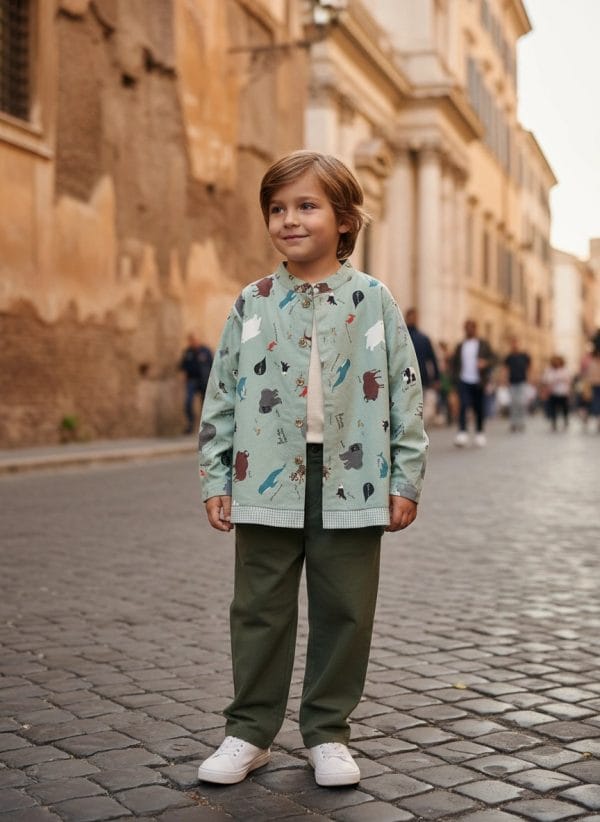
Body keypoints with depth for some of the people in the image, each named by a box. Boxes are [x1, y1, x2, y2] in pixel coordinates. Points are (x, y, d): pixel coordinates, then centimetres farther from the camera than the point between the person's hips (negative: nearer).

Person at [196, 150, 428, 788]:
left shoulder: (372, 300, 2)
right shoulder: (252, 304, 6)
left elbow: (404, 392, 3)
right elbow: (222, 395, 7)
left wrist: (406, 478, 0)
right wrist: (215, 479, 3)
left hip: (350, 481, -1)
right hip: (268, 480, 1)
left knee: (344, 611, 7)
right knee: (260, 609, 8)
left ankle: (327, 732, 22)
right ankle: (249, 731, 21)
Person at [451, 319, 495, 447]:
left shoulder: (483, 344, 5)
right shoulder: (460, 346, 11)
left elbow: (493, 358, 0)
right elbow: (455, 362, 18)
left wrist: (485, 362, -20)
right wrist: (456, 376, 5)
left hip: (478, 382, 0)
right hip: (464, 381, 0)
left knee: (479, 409, 7)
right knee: (463, 405, -16)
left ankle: (479, 433, 23)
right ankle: (462, 433, -21)